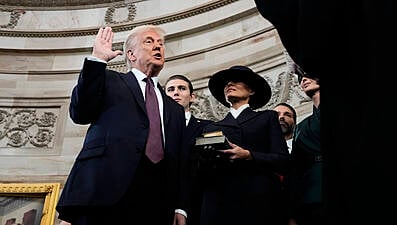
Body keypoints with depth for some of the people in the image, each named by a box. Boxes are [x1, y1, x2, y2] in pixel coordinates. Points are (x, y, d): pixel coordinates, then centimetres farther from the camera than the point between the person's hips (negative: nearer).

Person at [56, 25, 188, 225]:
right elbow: (80, 113, -1)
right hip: (107, 190, -3)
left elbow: (178, 163, 19)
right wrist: (97, 59, -3)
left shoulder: (175, 109, 26)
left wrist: (179, 208, 7)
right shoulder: (110, 81, 17)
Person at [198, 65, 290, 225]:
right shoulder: (212, 128, 20)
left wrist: (248, 156, -13)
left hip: (258, 202, -2)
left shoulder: (268, 118, 14)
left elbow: (283, 160, 1)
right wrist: (206, 160, -8)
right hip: (219, 204, 2)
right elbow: (203, 170, 13)